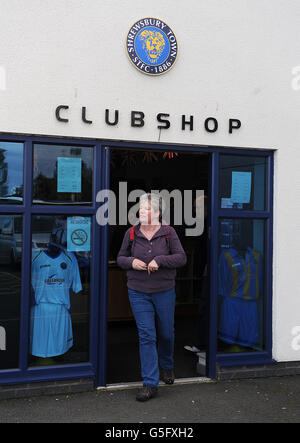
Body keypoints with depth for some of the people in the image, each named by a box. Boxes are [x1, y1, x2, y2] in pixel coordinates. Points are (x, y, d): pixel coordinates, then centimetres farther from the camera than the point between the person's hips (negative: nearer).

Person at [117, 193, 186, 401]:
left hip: (164, 292, 0)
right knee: (146, 336, -3)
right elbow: (120, 258, 9)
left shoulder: (168, 232, -4)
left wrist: (159, 260, -20)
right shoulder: (131, 233, 1)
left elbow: (182, 258, -8)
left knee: (166, 333, 14)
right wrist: (131, 262, -12)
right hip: (138, 293, 0)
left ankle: (167, 367, 44)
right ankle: (150, 384, 3)